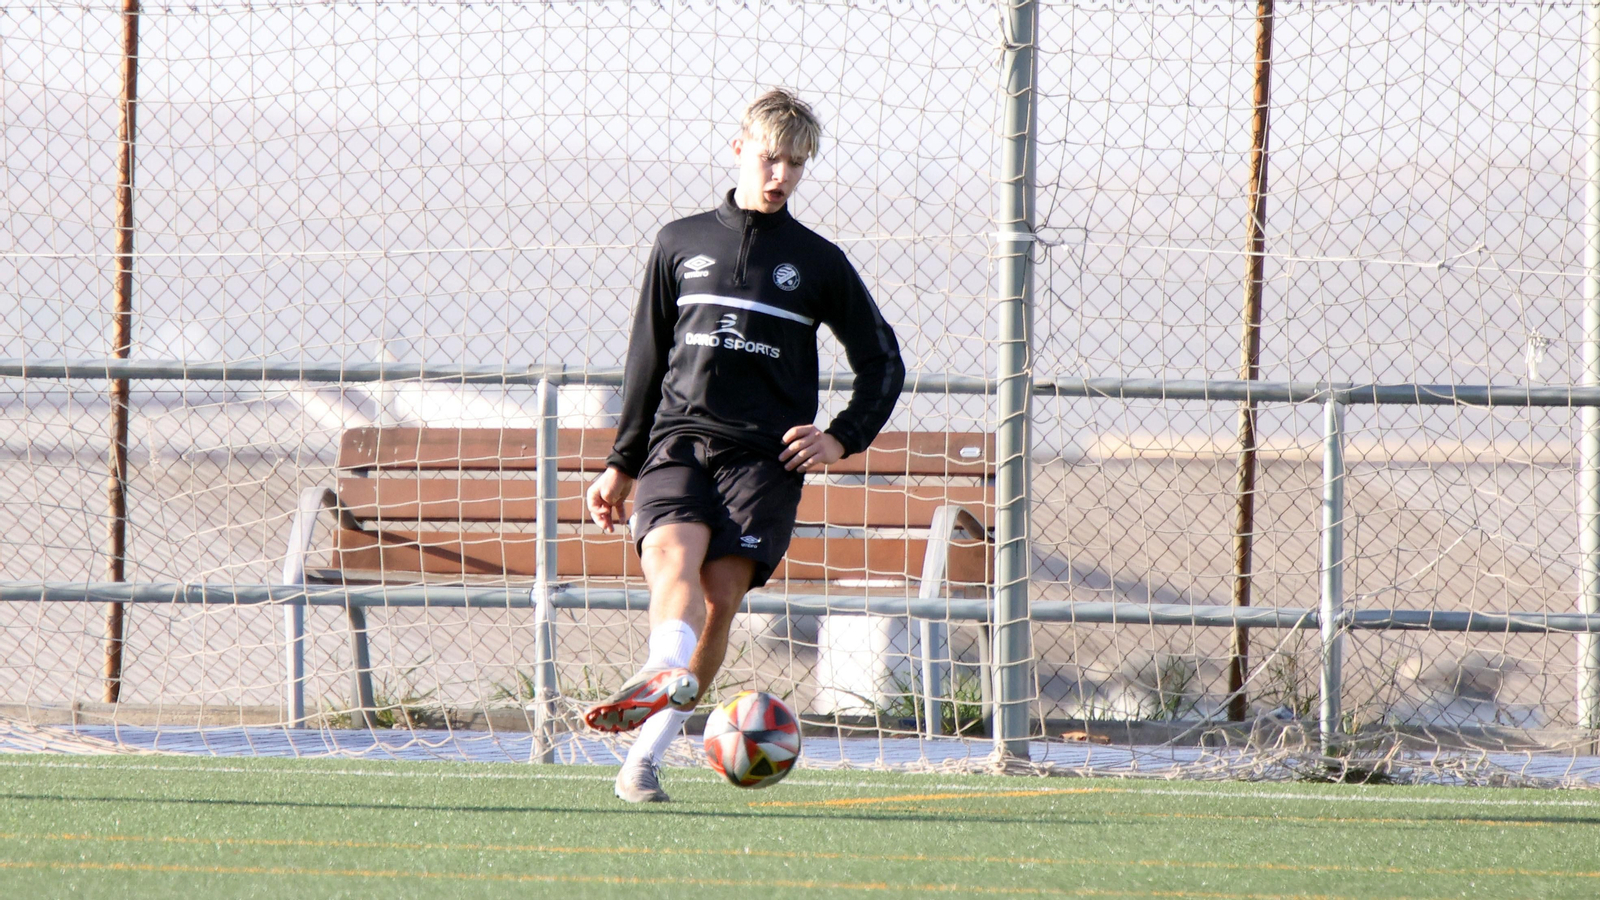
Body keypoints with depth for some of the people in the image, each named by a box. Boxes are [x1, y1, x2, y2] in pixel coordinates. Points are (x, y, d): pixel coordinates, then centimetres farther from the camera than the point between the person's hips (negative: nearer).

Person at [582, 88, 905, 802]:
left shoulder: (818, 262, 12)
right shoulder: (681, 243, 16)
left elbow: (883, 362, 18)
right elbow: (647, 361, 22)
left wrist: (841, 440, 4)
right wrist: (621, 464, 20)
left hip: (763, 455, -1)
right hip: (677, 440, 1)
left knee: (721, 595, -16)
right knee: (673, 555, -28)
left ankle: (647, 752, -16)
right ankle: (671, 673, -55)